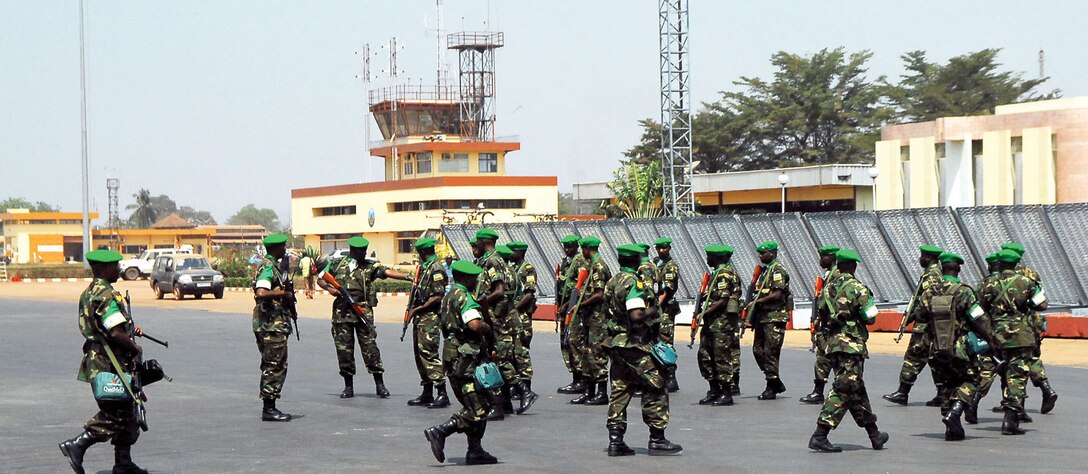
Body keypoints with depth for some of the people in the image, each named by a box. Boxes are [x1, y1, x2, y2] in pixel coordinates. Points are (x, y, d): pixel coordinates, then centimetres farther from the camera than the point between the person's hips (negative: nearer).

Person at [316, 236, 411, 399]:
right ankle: (348, 387, 14)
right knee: (344, 348, 4)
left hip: (363, 310, -1)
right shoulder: (336, 264, 9)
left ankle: (380, 385, 0)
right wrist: (329, 288, -3)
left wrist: (407, 278, -24)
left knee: (370, 346, -5)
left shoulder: (370, 265, 4)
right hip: (342, 312, 1)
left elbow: (387, 272, -9)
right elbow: (320, 279, 18)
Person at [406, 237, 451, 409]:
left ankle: (442, 393, -15)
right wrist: (414, 309, 11)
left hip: (430, 317, -10)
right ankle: (427, 393, 17)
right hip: (420, 317, 10)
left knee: (429, 353, -14)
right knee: (420, 354, 11)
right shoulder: (424, 267, 18)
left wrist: (419, 309, -13)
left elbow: (438, 297, -18)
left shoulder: (436, 268, -12)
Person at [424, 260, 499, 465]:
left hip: (453, 356, 10)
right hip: (464, 360, -10)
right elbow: (475, 324, -31)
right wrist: (489, 330, -8)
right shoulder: (464, 297, -14)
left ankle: (475, 451, 13)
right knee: (477, 410, -9)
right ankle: (439, 432, -16)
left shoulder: (449, 297, 18)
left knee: (481, 405, 14)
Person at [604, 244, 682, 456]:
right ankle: (657, 439, 0)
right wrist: (652, 311, -9)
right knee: (656, 389, -1)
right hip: (635, 345, -9)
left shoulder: (611, 282, 12)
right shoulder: (633, 283, -16)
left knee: (620, 391, 9)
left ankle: (615, 440, 5)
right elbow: (636, 315, -26)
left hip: (615, 343, 9)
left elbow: (605, 311, 19)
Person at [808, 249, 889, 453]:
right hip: (851, 345, -8)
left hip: (832, 344, 8)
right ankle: (820, 436, -16)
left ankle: (874, 434, 24)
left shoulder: (828, 288, 11)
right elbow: (871, 318, -8)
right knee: (843, 391, -8)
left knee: (856, 390, 15)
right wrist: (858, 316, 10)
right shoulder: (857, 288, -10)